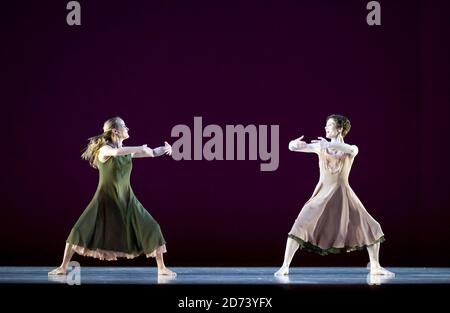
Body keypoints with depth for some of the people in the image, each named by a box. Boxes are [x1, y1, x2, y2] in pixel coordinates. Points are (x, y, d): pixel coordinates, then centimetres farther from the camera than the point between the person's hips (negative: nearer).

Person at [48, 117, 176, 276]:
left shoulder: (128, 151, 5)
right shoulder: (104, 149, -13)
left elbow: (152, 153, 5)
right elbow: (116, 152, -37)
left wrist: (165, 148, -15)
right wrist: (141, 149, -32)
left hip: (127, 199, 5)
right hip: (105, 199, -4)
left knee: (151, 229, -4)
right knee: (80, 231, -11)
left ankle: (162, 268, 7)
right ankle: (63, 267, 3)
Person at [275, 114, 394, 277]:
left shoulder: (351, 150, -2)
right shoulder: (320, 146, 0)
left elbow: (351, 149, -29)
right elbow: (293, 146, -11)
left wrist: (330, 145, -45)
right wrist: (295, 143, -38)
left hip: (343, 196, 0)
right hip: (322, 195, 0)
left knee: (371, 228, -2)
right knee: (301, 226, -18)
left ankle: (375, 267, 18)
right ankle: (285, 266, -11)